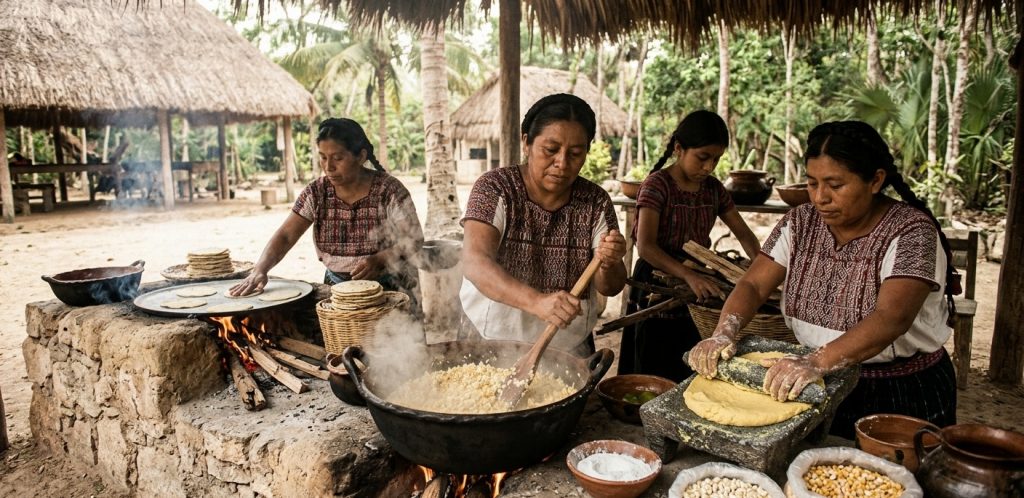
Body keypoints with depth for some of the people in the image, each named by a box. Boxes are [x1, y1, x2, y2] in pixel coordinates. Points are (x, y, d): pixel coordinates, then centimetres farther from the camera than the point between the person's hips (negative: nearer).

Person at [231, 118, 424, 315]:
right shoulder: (316, 192, 1)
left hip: (386, 289, -4)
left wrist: (380, 260, -28)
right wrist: (259, 271, -21)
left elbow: (415, 241, -10)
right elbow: (285, 236, -3)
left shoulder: (388, 190, -9)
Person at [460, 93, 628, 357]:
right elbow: (474, 262, -26)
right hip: (491, 342, -2)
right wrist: (537, 301, -41)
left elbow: (610, 287, -4)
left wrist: (608, 265, -27)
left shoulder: (596, 202, -5)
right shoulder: (494, 188, -12)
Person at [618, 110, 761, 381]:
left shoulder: (713, 188, 6)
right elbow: (645, 246, -24)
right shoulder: (657, 184, -13)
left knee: (691, 373, 10)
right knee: (655, 374, 5)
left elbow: (743, 233, 11)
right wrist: (689, 275, -38)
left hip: (697, 281, 6)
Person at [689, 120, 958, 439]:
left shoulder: (911, 231, -18)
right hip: (823, 387, 4)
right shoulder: (801, 222, -3)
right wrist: (722, 335, -28)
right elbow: (753, 285, -8)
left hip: (903, 393, -3)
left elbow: (891, 319, -32)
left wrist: (817, 363, -46)